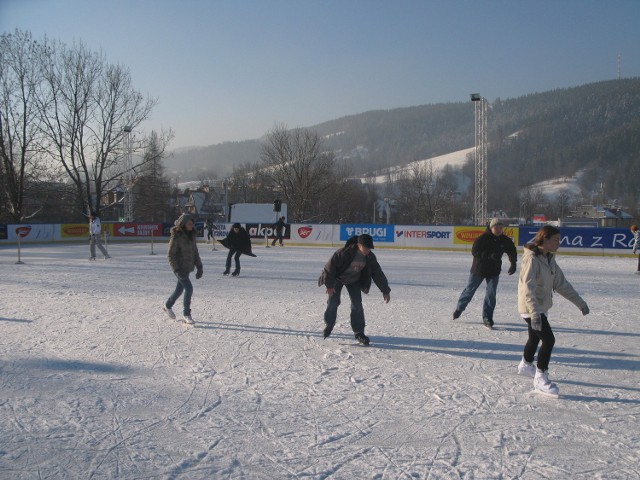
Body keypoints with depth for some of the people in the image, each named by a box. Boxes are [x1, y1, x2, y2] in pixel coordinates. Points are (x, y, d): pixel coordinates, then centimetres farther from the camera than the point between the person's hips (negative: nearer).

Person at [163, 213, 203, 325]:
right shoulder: (176, 236, -16)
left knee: (180, 288, 19)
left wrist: (199, 266, 7)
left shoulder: (192, 235, 6)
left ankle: (168, 305, 42)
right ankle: (186, 314, -5)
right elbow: (170, 254, -15)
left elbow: (195, 252, 14)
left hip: (188, 267, 8)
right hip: (180, 267, -8)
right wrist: (177, 269, -21)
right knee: (189, 288, -15)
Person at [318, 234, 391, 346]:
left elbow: (378, 273, -8)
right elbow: (330, 265, -28)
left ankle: (359, 332, 2)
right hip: (338, 278, -3)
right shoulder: (344, 253, -34)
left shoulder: (370, 257, -18)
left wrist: (385, 290, -6)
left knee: (357, 305, -7)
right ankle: (329, 324, 22)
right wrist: (329, 284, -23)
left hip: (354, 280, 3)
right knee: (333, 302, -5)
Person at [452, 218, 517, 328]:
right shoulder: (483, 238, -20)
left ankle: (487, 318, 6)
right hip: (478, 269, -3)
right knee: (469, 290, 11)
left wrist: (513, 264, 1)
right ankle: (459, 309, 32)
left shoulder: (505, 240, -6)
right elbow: (474, 251, -27)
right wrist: (489, 255, -37)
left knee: (491, 294, -3)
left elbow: (512, 251, 11)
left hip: (494, 271, 3)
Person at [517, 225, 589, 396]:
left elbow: (561, 283, 12)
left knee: (535, 337, 24)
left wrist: (579, 302, 12)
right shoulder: (531, 259, -22)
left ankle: (526, 365, 46)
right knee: (548, 339, -14)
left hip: (542, 307, 9)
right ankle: (541, 378, -3)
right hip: (531, 308, -9)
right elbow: (528, 288, -31)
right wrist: (535, 312, -39)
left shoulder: (549, 259, 6)